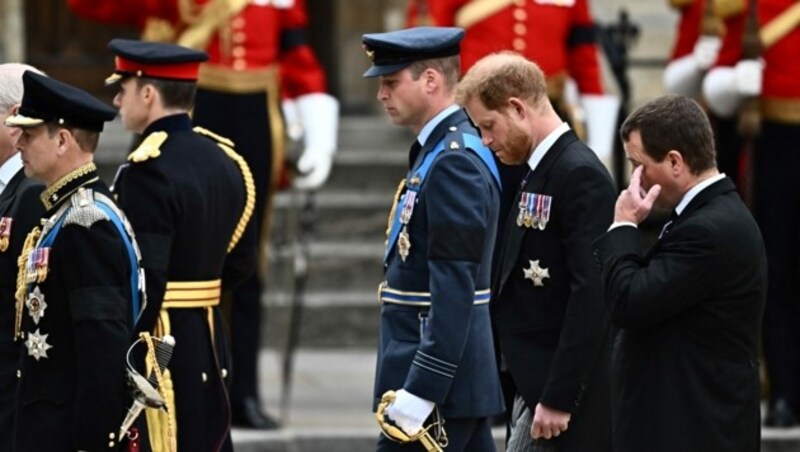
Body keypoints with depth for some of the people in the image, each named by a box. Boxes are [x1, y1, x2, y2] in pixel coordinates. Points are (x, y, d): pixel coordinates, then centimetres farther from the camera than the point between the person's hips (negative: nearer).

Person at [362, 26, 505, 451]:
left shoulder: (453, 163, -16)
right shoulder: (443, 150, 15)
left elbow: (456, 291, -22)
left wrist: (420, 391, -24)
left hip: (435, 382, -10)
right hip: (458, 377, 10)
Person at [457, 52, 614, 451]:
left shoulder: (580, 176, -15)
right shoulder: (538, 172, 15)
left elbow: (591, 298, -21)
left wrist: (558, 398, -23)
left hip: (563, 390, -10)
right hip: (535, 386, 10)